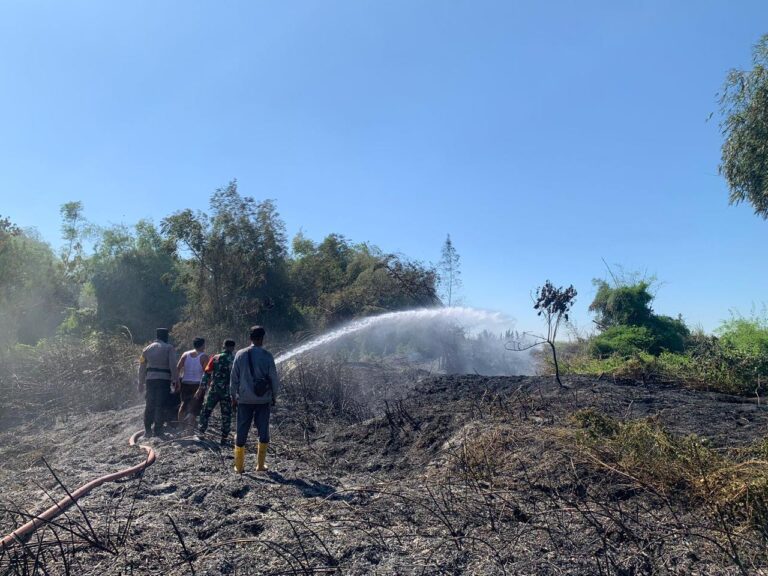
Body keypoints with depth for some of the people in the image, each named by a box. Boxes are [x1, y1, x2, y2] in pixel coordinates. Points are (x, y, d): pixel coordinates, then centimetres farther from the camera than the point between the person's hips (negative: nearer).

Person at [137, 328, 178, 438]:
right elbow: (173, 366, -10)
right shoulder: (169, 348, 0)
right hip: (164, 380, -4)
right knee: (161, 406, 1)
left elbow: (142, 368, 17)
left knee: (149, 405, 12)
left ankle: (147, 431, 12)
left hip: (150, 379, 4)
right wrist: (175, 379, -5)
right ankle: (157, 431, 1)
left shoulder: (147, 349, 15)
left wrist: (141, 384, 22)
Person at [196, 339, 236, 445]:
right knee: (226, 415, 8)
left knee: (206, 411, 16)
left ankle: (201, 431, 18)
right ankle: (224, 438, 11)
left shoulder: (215, 358, 0)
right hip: (228, 392, 0)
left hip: (214, 391, 0)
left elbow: (207, 374, -1)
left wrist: (201, 389, 3)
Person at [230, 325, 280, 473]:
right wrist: (274, 396, 10)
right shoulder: (267, 356, -7)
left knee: (242, 432, 8)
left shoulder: (240, 354, -3)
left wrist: (233, 397, 12)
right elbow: (274, 378, -3)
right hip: (263, 400, -1)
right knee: (263, 431, 9)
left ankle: (239, 466, 13)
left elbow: (234, 378, 1)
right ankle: (260, 464, 12)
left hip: (244, 400, 1)